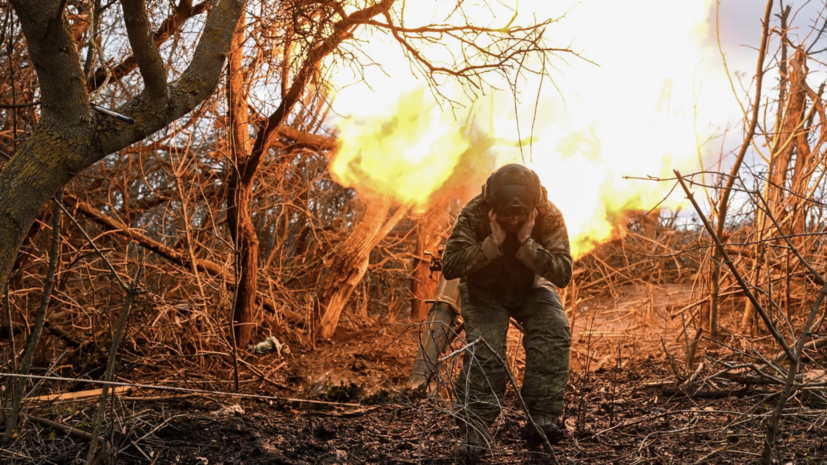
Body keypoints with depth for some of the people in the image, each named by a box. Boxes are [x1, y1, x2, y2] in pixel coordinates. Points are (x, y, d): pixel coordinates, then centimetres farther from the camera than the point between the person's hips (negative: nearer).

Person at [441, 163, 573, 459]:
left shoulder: (550, 217, -22)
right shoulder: (474, 214, -24)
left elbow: (563, 274, -28)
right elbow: (449, 267, -29)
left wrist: (527, 243, -38)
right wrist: (493, 243, -37)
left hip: (531, 288, 1)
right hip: (484, 291, -1)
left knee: (554, 329, -28)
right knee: (484, 347, -26)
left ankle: (541, 419, -24)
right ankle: (475, 432, -15)